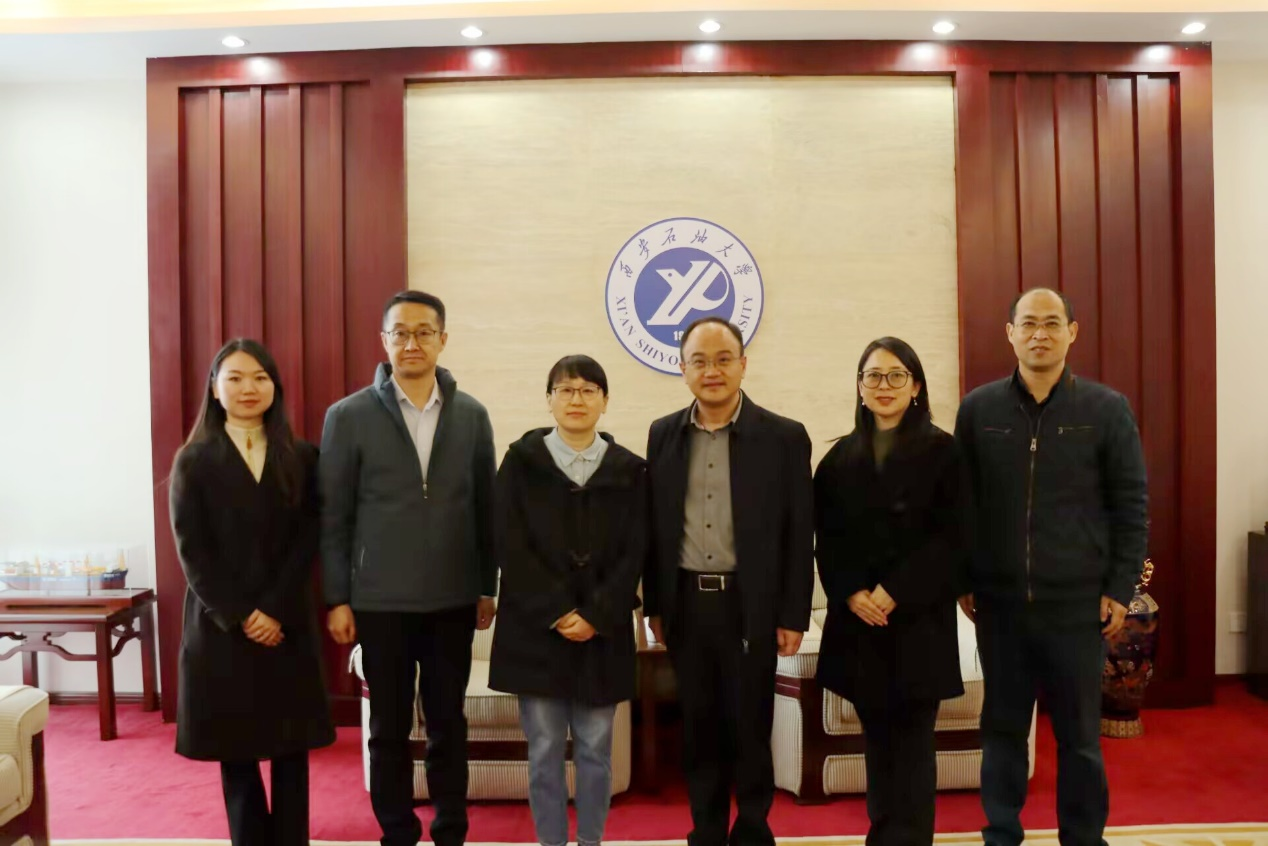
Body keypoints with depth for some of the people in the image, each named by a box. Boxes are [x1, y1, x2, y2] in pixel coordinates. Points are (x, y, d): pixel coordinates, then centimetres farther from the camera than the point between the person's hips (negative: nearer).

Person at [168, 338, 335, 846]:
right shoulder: (193, 461, 1)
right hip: (220, 626, -1)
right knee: (235, 750, 6)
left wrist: (275, 610, -12)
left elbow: (307, 541, -2)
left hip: (288, 625, 1)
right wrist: (239, 616, -12)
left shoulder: (301, 458, 5)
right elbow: (192, 552, -4)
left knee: (291, 747, 5)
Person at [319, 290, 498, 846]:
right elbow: (333, 517, -2)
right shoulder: (348, 416, -3)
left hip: (453, 600, 2)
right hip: (380, 601, -1)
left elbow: (485, 508, 6)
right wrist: (337, 599, -4)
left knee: (448, 725, 11)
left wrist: (488, 588, 6)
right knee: (389, 729, 10)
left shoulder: (472, 415, 3)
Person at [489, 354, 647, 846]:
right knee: (545, 751, 5)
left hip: (603, 632, 1)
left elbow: (633, 554, -1)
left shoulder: (629, 469, 3)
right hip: (536, 630, -1)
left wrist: (595, 616, -12)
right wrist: (557, 613, -13)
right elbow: (512, 548, -6)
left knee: (595, 750, 9)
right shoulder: (521, 461, 0)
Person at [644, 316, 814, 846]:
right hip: (686, 605, 3)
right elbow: (655, 527, 7)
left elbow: (799, 534, -4)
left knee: (750, 729, 8)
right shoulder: (663, 435, 5)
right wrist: (654, 605, 7)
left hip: (750, 606, -3)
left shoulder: (784, 437, -4)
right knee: (699, 731, 13)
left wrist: (793, 616, -6)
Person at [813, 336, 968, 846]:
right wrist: (851, 594, -10)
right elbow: (827, 538, 6)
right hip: (858, 619, 3)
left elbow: (951, 538, -7)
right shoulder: (841, 456, 9)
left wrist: (896, 592, -14)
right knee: (877, 738, 11)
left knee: (912, 740, 2)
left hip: (919, 618, -3)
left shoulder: (941, 451, -1)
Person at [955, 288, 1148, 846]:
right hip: (999, 600, 1)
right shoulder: (978, 409, 1)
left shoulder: (1107, 410, -1)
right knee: (1003, 727, 12)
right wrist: (963, 581, 3)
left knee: (1079, 734, 11)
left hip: (1078, 602, -1)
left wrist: (1120, 589, -3)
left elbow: (1131, 506, 1)